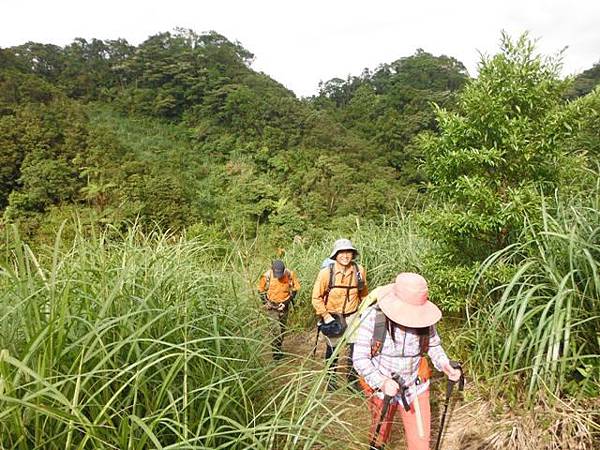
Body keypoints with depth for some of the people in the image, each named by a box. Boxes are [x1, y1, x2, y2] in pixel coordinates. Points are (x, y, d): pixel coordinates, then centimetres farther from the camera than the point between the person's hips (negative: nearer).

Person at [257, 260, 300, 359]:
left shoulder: (290, 274, -16)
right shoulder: (266, 276, -18)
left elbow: (295, 287, -1)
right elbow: (261, 290, -1)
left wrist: (289, 301, -6)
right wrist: (266, 303, -8)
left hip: (284, 305, 2)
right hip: (272, 306, -2)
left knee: (282, 328, 14)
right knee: (276, 328, -11)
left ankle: (278, 348, 32)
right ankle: (276, 351, 2)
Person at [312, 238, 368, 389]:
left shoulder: (359, 271, -12)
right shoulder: (326, 273, -21)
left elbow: (363, 293, 6)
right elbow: (316, 297, -11)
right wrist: (326, 316, -15)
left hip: (352, 316, 2)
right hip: (332, 316, -2)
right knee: (332, 349, 16)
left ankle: (353, 378, 29)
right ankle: (330, 378, 40)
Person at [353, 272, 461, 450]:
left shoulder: (424, 317, -17)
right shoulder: (373, 317, -25)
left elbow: (433, 344, 3)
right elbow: (360, 358, -21)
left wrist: (444, 364, -17)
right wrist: (381, 382, -35)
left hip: (415, 388, 1)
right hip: (381, 388, -1)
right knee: (380, 432, 23)